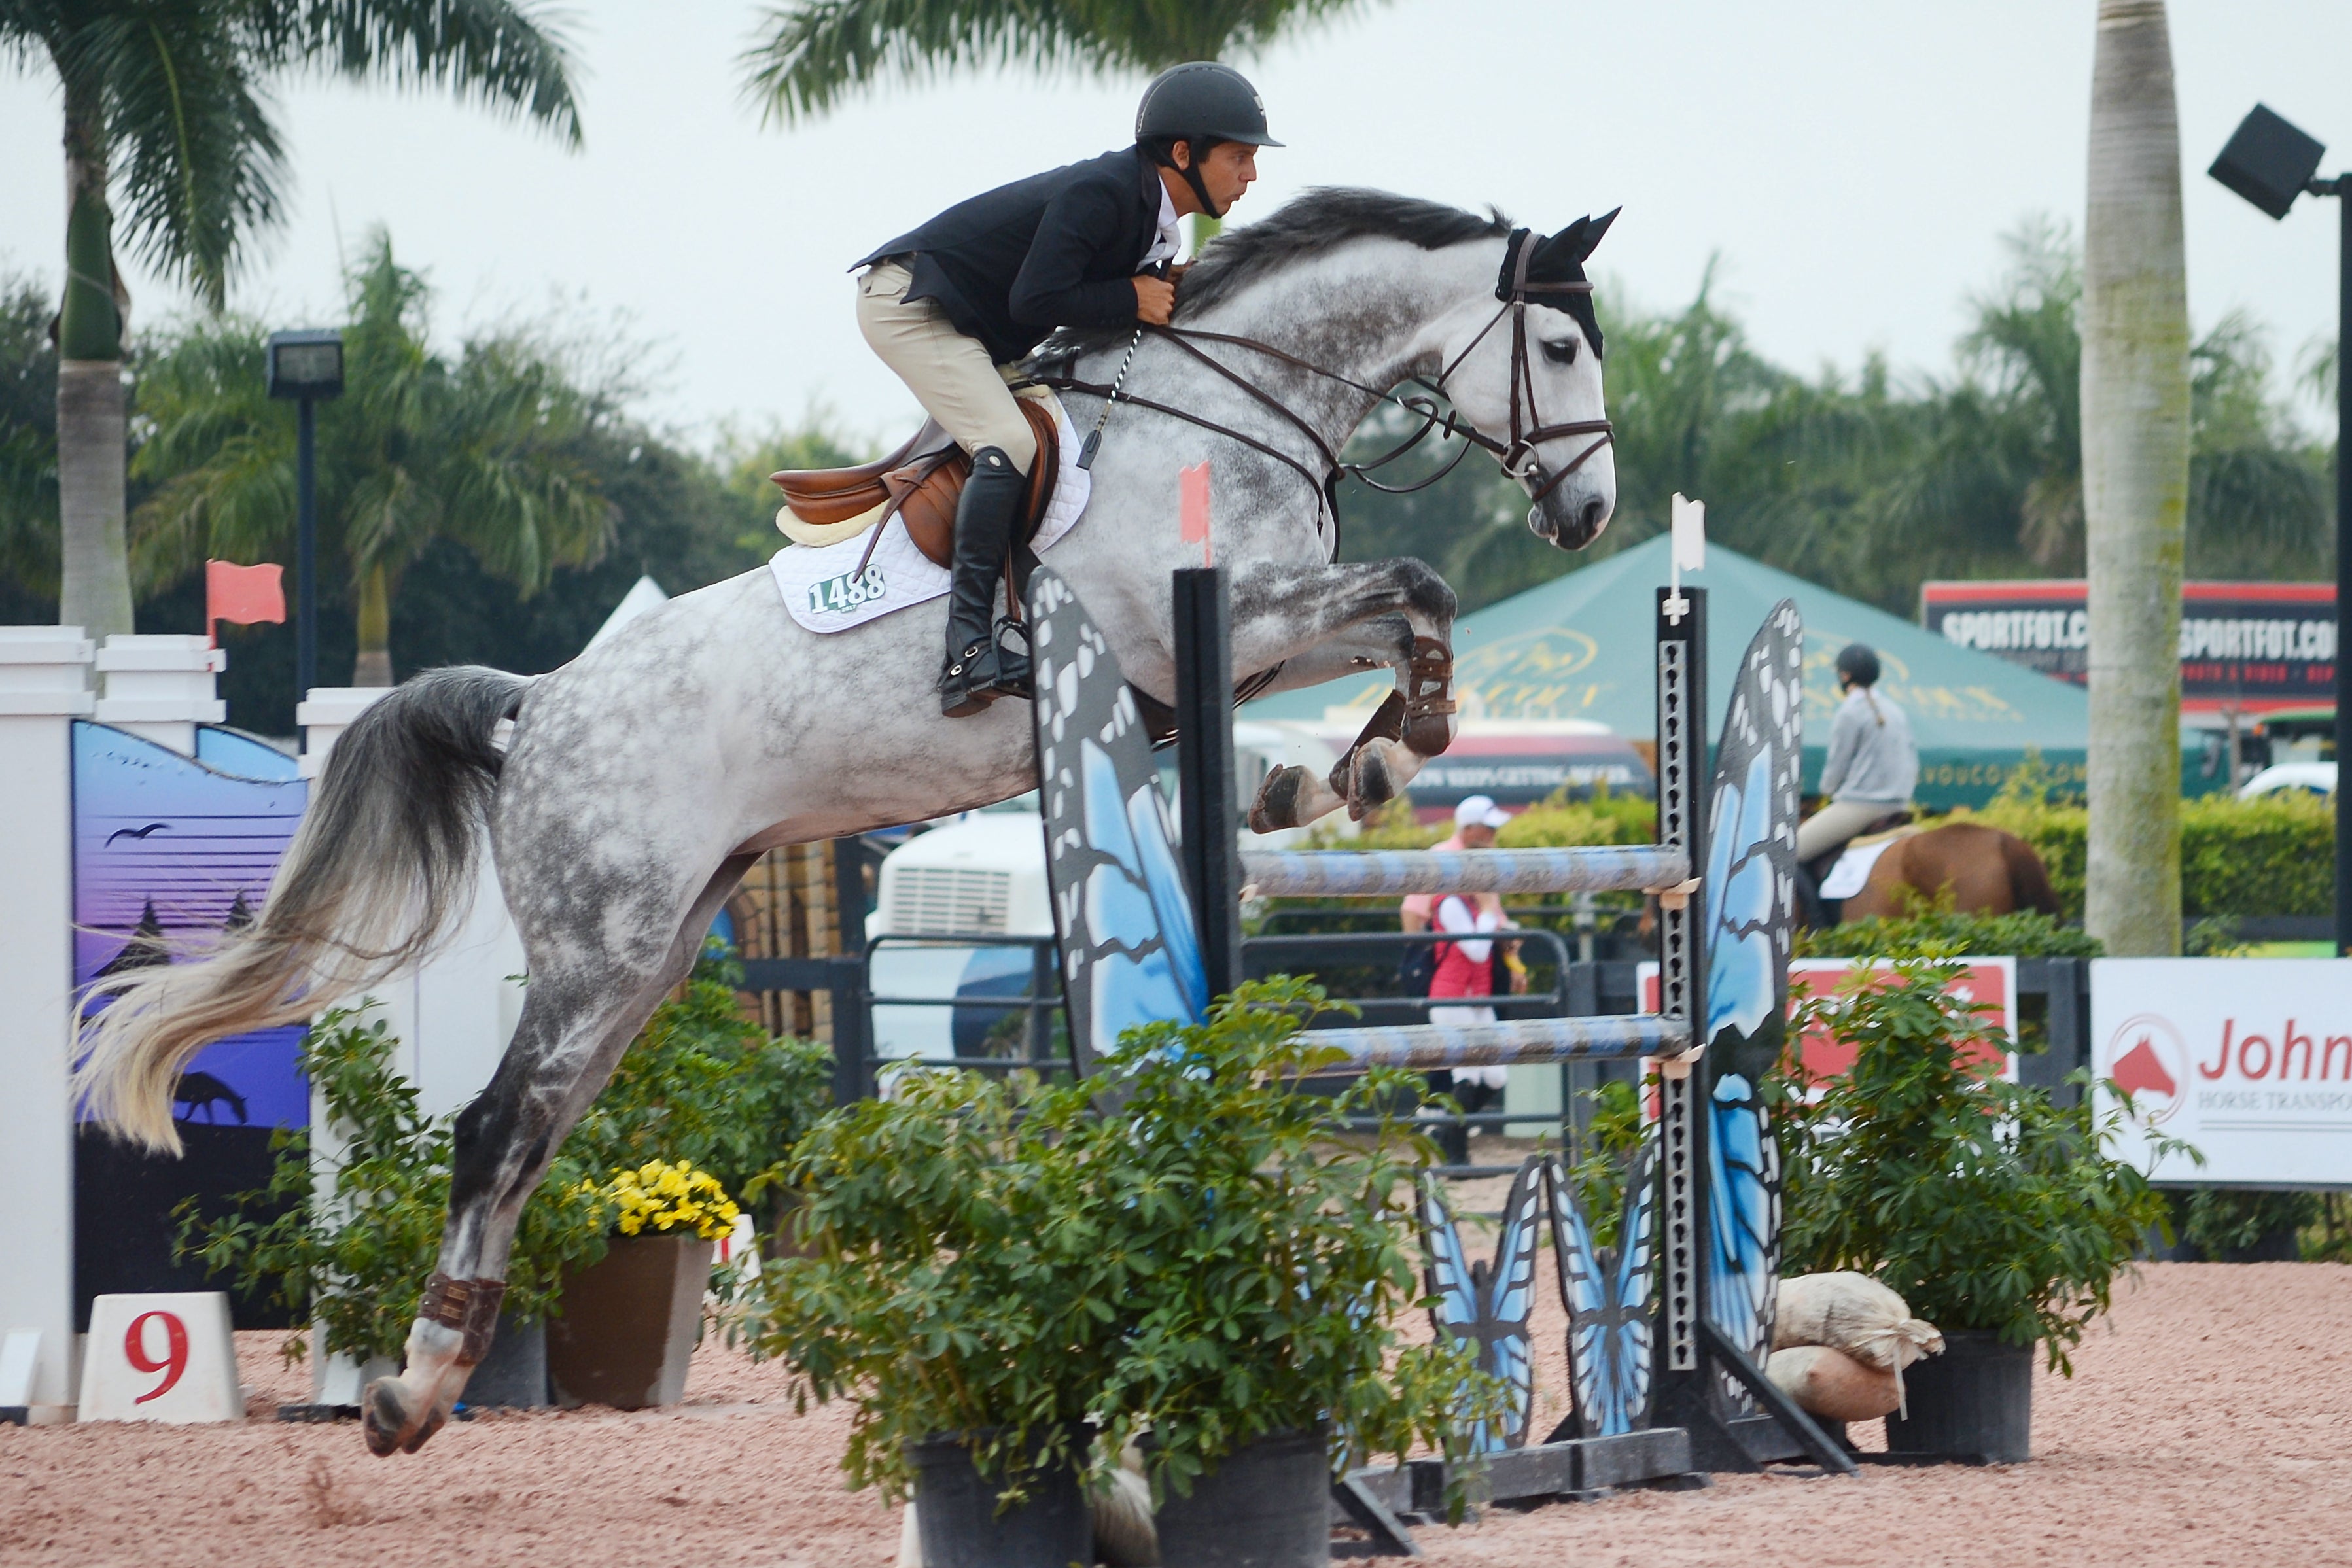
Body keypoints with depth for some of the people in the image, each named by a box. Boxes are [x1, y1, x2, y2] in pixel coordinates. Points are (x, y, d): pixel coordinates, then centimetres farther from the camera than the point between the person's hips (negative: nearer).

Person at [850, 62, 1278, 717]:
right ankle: (968, 648, -31)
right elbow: (1036, 300, -30)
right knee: (1008, 442, -26)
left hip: (974, 329, 11)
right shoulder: (1098, 195, -26)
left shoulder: (1147, 208, 4)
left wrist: (1170, 293, -6)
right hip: (907, 303, -11)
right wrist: (1131, 299, -21)